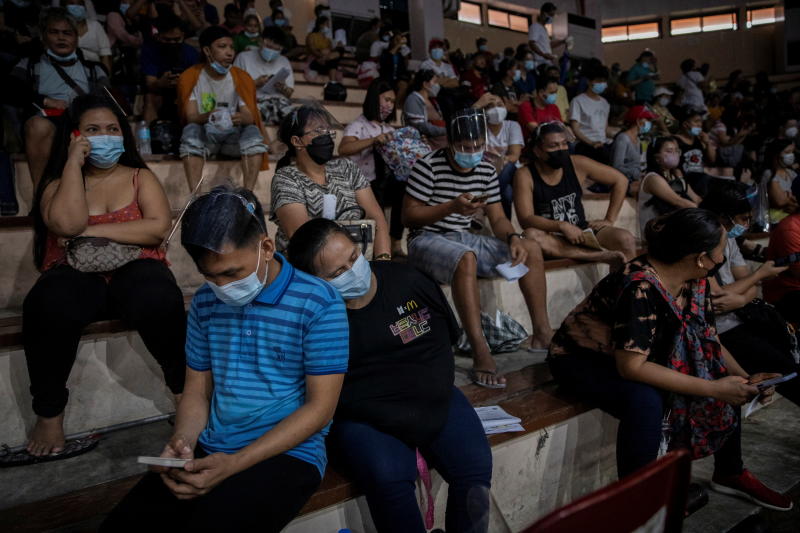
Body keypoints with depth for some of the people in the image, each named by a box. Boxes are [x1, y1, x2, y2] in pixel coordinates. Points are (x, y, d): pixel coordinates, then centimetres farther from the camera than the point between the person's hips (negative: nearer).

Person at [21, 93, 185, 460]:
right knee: (48, 308, -35)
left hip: (133, 269, 0)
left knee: (160, 301, -36)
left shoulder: (140, 177, 12)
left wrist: (93, 231, -11)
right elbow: (68, 224, -13)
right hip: (74, 274, 1)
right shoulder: (58, 183, 12)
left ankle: (185, 388, -13)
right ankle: (48, 412, -15)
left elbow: (159, 227, -7)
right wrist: (74, 162, -6)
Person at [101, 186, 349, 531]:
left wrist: (236, 464, -18)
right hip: (209, 451, 5)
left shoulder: (318, 304, -12)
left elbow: (319, 407, -12)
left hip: (287, 454, -5)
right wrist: (183, 442, -9)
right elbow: (197, 390, 13)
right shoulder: (205, 303, 6)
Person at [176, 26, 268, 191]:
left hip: (233, 136, 1)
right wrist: (207, 116, -36)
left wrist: (242, 118, -35)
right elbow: (190, 118, -11)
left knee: (253, 132, -29)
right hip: (205, 136, -1)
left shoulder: (241, 78, 0)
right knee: (191, 130, -32)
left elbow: (250, 117, -9)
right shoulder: (190, 78, -3)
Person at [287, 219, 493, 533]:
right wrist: (403, 421, -15)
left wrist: (431, 402, 2)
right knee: (388, 476, -30)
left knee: (475, 464, -20)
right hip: (365, 415, -2)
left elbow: (447, 337, 11)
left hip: (433, 400, 3)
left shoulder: (406, 280, 0)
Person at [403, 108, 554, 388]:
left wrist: (513, 238, -16)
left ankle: (542, 332, 0)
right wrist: (451, 206, -24)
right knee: (466, 258, -39)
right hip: (427, 240, -7)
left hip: (464, 238, 7)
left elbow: (498, 218, 6)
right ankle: (481, 355, -38)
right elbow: (408, 216, -12)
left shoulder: (487, 171, 6)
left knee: (531, 248, -4)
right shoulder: (428, 166, -12)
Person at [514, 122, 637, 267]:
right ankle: (602, 256, -30)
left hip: (580, 232, 2)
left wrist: (609, 220, 1)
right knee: (530, 236, -36)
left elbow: (620, 180, 7)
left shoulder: (577, 164, -4)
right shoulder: (525, 175, -10)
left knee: (626, 240, -22)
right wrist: (561, 226, -30)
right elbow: (526, 219, -18)